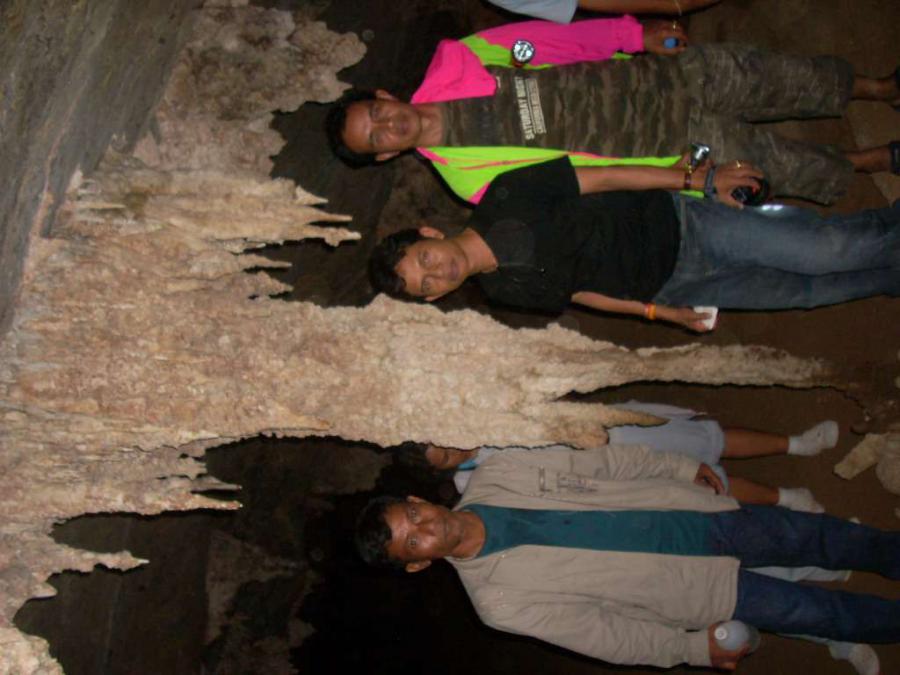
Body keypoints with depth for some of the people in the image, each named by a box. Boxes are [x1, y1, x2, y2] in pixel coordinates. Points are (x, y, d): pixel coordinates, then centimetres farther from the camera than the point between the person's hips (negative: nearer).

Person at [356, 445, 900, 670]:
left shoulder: (494, 476, -12)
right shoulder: (498, 600, -19)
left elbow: (594, 463, -1)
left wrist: (682, 467, 6)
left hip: (697, 513, 4)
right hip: (699, 589, -3)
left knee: (815, 537, 10)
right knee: (814, 612, -3)